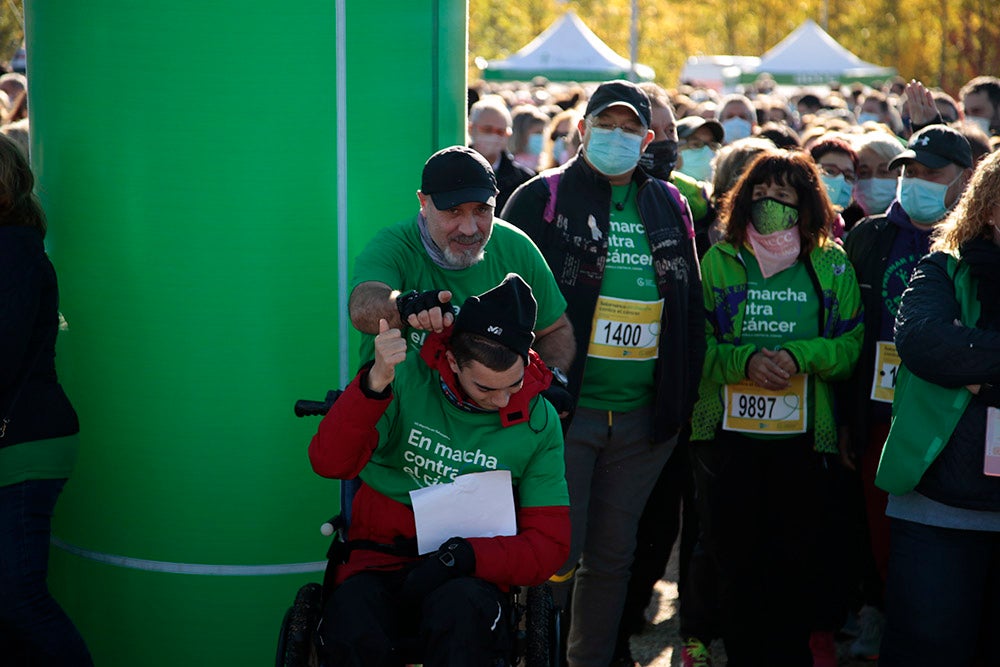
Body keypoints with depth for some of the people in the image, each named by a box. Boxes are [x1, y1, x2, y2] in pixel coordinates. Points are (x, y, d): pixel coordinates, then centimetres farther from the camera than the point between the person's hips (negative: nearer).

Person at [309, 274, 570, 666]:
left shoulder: (539, 421, 1)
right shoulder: (407, 377, -4)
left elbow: (548, 545, 1)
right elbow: (329, 463, -13)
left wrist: (462, 556, -16)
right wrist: (375, 383, -29)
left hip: (471, 574, 0)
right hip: (381, 562, 0)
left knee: (460, 612, -37)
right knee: (351, 630, -35)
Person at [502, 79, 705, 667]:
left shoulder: (671, 207, 12)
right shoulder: (542, 199, -1)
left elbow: (690, 305, 18)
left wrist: (684, 394, 11)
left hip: (643, 415, 4)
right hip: (563, 406, -4)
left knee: (612, 554, 12)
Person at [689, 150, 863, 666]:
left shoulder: (831, 266, 8)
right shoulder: (717, 261, 7)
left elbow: (850, 343, 2)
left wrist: (798, 356, -15)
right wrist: (744, 359, -16)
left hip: (803, 436, 0)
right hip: (726, 434, 0)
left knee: (801, 562, 0)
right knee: (735, 561, 3)